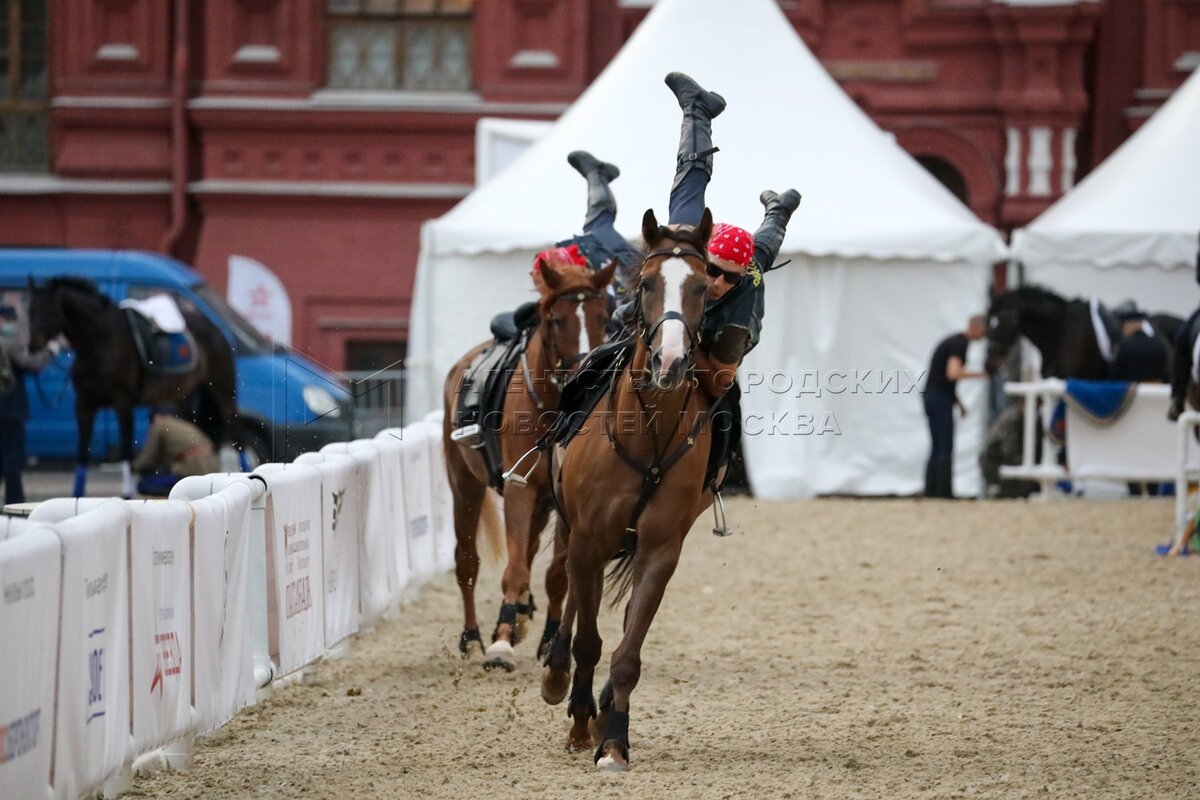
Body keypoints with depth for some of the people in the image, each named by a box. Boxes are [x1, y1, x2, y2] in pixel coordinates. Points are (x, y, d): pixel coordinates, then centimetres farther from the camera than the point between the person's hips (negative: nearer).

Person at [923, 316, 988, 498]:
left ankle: (930, 492, 8)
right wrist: (979, 374, -18)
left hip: (932, 398, 9)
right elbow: (952, 373, -26)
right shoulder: (960, 344, -12)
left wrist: (957, 401, 22)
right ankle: (944, 493, -9)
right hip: (941, 400, -9)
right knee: (945, 449, -8)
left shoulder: (952, 341, 18)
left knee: (937, 449, 9)